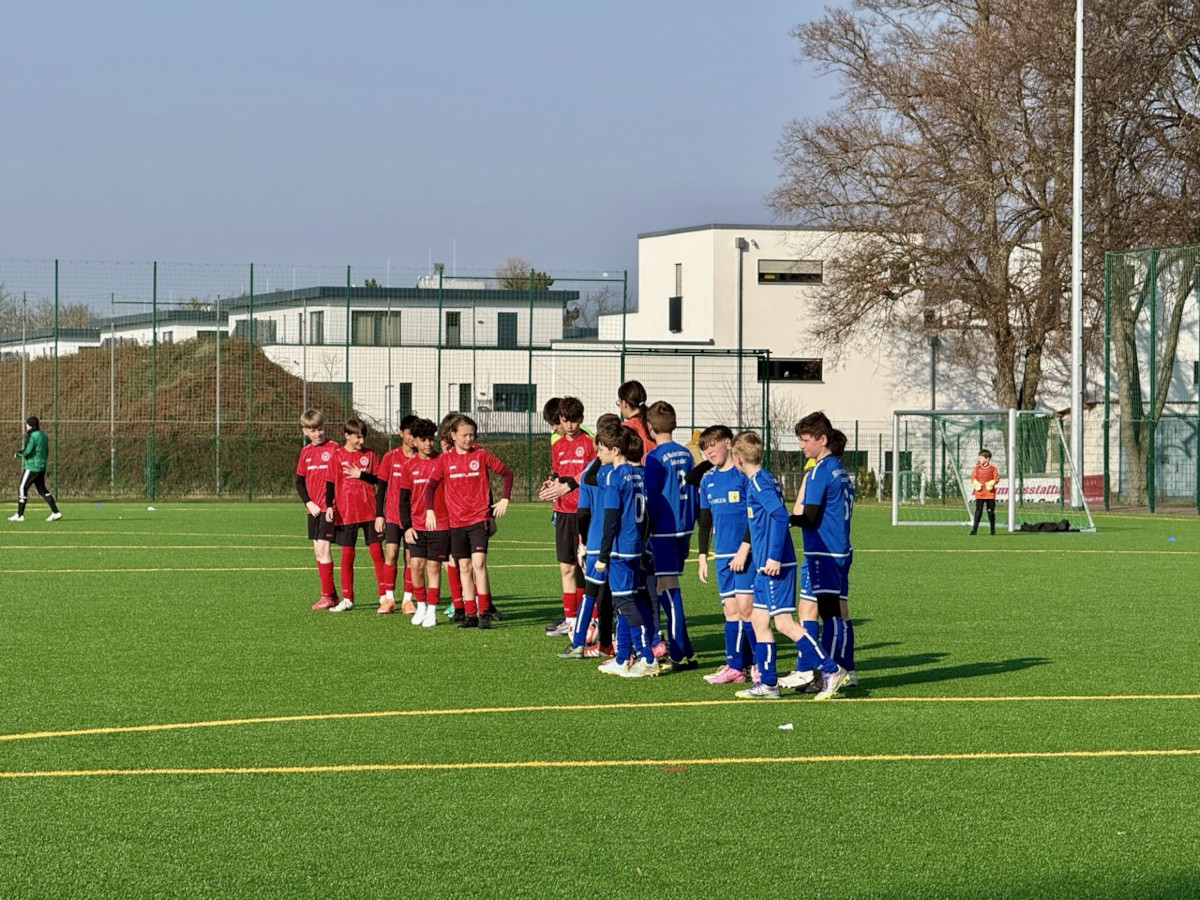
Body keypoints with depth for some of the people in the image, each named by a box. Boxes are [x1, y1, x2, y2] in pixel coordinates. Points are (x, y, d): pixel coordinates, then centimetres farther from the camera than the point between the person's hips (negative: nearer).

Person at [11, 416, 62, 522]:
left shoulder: (32, 436, -14)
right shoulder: (43, 435, 13)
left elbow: (27, 451, -21)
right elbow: (46, 453, 18)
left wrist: (18, 453, -3)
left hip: (32, 467, -9)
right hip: (42, 467, 9)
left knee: (22, 489, 0)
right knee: (42, 489, 13)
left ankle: (20, 515, 0)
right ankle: (55, 512, 6)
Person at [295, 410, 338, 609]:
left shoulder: (333, 448, -6)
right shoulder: (306, 452, 10)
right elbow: (299, 482, 13)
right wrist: (308, 503, -1)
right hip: (313, 509, 6)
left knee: (322, 548, -12)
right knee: (318, 552, 8)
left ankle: (327, 596, -8)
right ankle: (331, 595, 14)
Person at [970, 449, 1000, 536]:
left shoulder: (993, 468, 1)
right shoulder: (977, 468, 7)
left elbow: (996, 479, -1)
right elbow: (973, 478, 6)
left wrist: (991, 483, -18)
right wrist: (977, 484, -13)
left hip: (990, 493, -1)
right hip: (979, 493, 1)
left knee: (991, 511, 3)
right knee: (978, 511, -3)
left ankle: (992, 529, 14)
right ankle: (974, 529, -3)